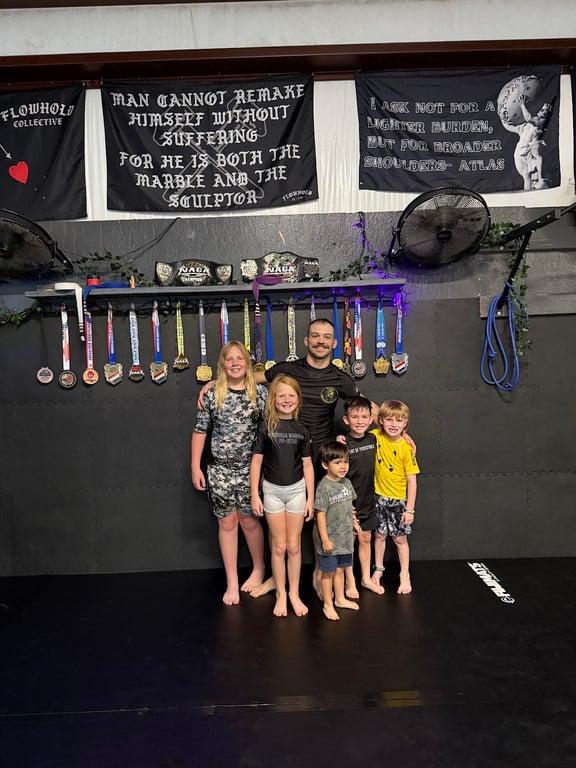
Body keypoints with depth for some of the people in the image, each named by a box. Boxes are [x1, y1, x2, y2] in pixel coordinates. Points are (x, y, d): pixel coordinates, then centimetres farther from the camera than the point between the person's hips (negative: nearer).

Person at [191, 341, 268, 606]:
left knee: (249, 520, 10)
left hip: (250, 468, 0)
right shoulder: (212, 395, -2)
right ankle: (231, 583, 21)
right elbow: (200, 431, 2)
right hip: (220, 469, 1)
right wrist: (195, 467, -1)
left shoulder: (260, 392, -2)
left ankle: (259, 569, 34)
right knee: (227, 523, 8)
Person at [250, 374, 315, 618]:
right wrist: (254, 495, -6)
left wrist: (310, 498, 2)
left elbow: (307, 465, 2)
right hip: (272, 490, -1)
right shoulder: (265, 427, -7)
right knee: (278, 546, 7)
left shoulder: (302, 430, -1)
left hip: (297, 489, 1)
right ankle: (280, 594, 22)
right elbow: (256, 462, -4)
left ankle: (294, 593, 24)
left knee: (294, 546, 9)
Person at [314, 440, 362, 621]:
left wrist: (354, 522, 19)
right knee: (328, 572, 9)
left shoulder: (346, 483, 2)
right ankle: (327, 604, 24)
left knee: (340, 569, 21)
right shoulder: (324, 487, -20)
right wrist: (325, 539, -18)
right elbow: (320, 514, -19)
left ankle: (340, 599, 38)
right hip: (330, 539, -6)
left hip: (345, 537, 6)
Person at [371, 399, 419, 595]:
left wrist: (410, 509, -12)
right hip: (379, 496, 2)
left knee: (400, 538, 8)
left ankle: (405, 576, 25)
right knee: (380, 535, 15)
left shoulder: (406, 447, -18)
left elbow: (412, 481, -14)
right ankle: (378, 569, 34)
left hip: (399, 499, -2)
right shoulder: (375, 436, -11)